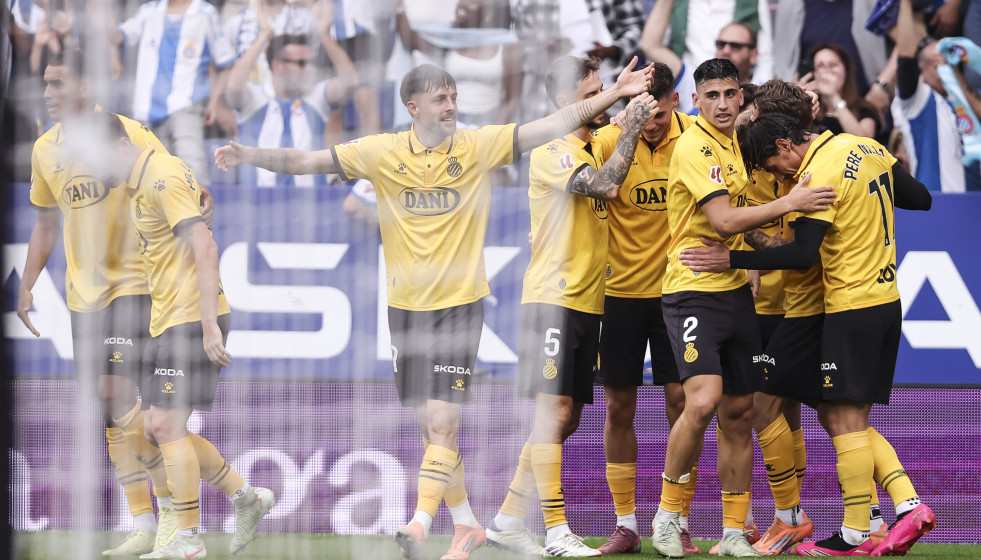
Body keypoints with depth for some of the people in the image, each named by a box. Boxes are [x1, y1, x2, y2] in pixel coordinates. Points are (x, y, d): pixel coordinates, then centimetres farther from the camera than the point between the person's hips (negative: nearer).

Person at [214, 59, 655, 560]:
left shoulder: (479, 147, -2)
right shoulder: (382, 153, 0)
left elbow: (557, 124, -4)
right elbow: (306, 161, -1)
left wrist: (613, 94, -11)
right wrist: (250, 156, -13)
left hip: (460, 302, -3)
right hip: (406, 305, 3)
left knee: (442, 423, -14)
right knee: (429, 425, 8)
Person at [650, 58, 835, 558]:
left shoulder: (732, 144, 14)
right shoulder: (694, 147, -13)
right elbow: (724, 221, -21)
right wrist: (787, 204, -17)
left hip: (735, 291, 8)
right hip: (693, 291, -8)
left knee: (738, 413, 7)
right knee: (704, 400, -23)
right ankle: (668, 513, -8)